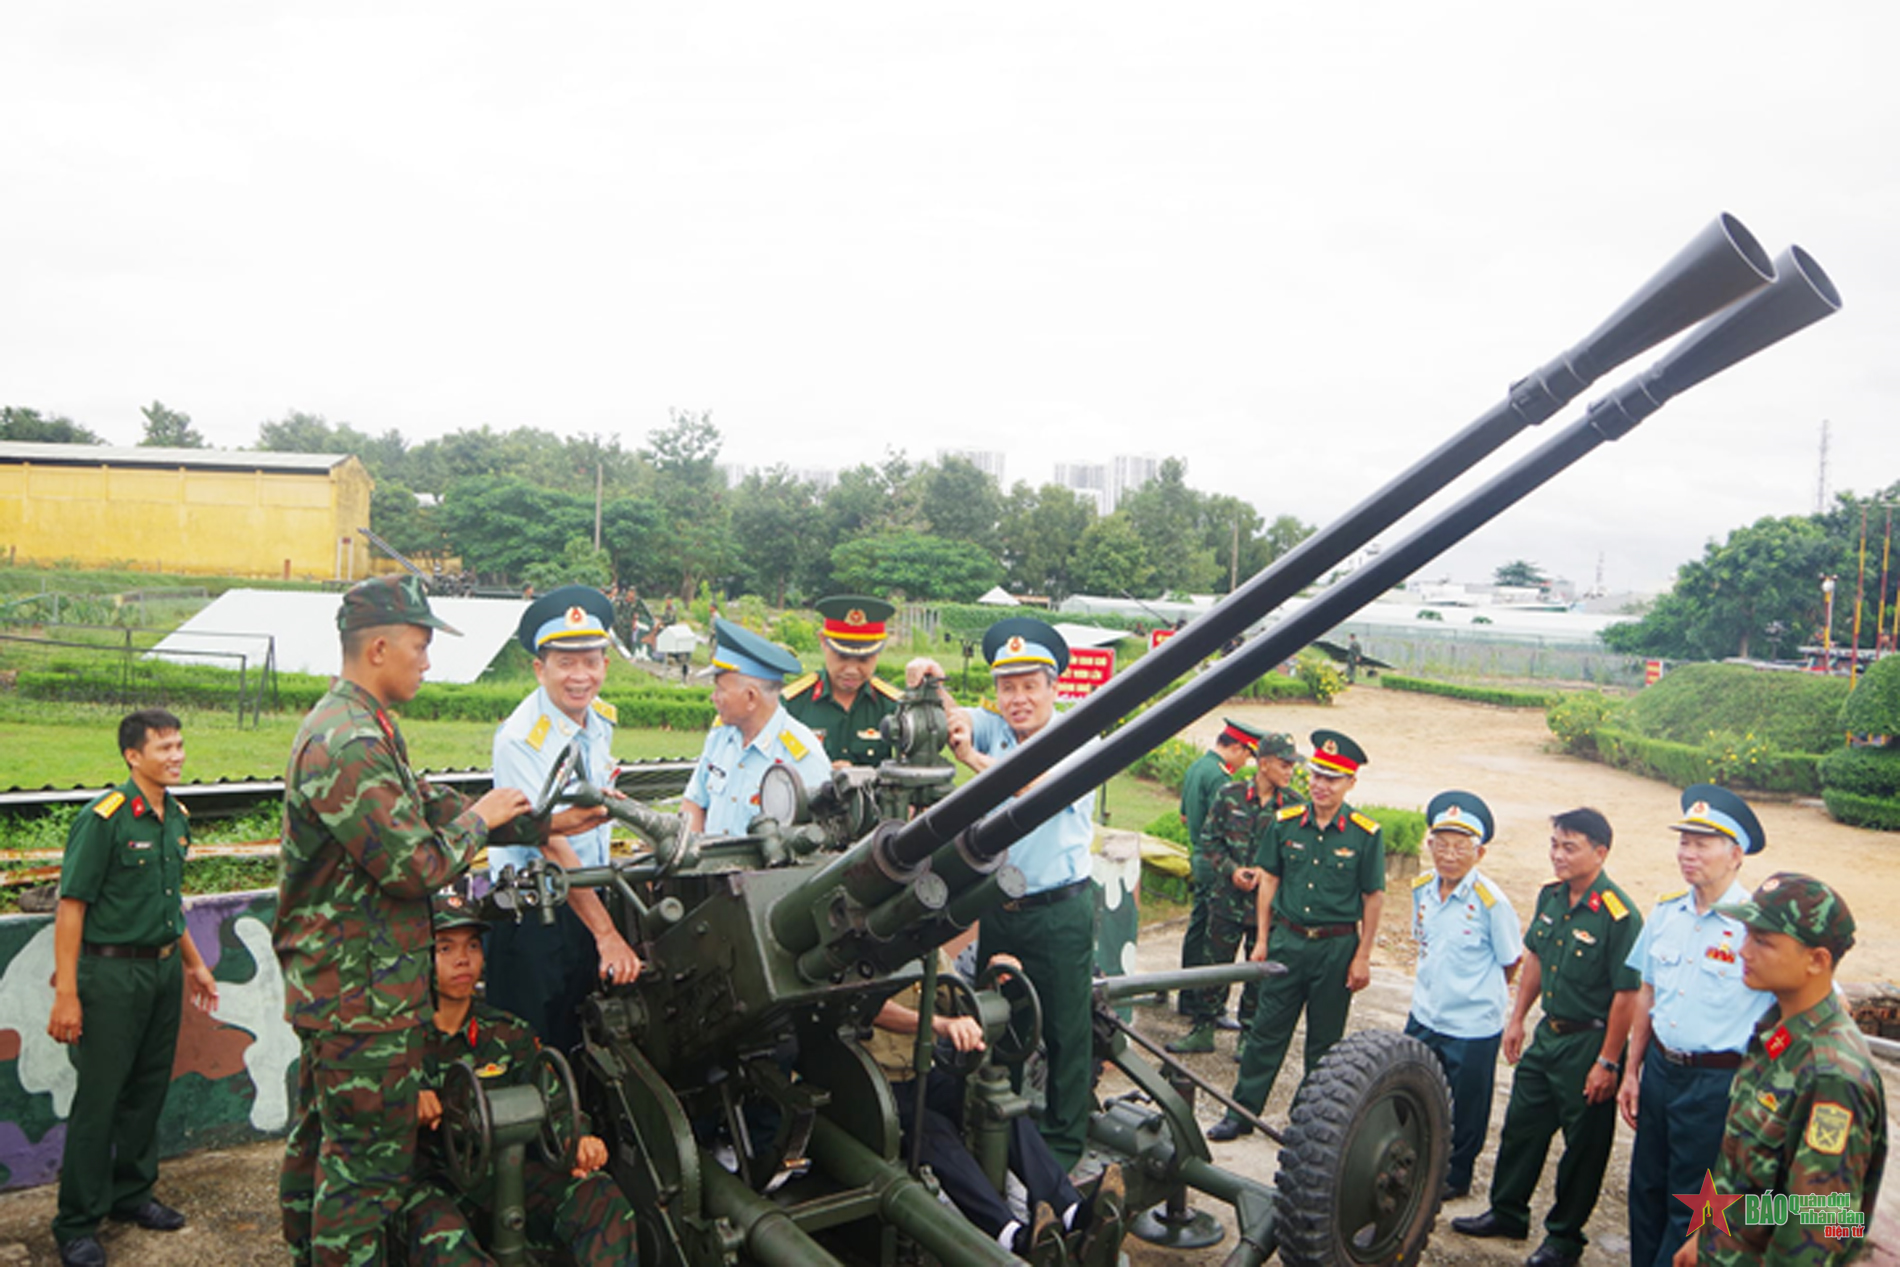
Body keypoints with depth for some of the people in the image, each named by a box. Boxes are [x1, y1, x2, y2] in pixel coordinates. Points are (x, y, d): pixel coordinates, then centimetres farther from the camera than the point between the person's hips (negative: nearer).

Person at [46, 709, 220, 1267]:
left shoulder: (176, 818, 7)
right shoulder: (103, 818, -15)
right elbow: (71, 906, -16)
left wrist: (194, 963, 22)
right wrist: (66, 992, -19)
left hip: (165, 970, 7)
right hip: (113, 974, -7)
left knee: (149, 1089, 16)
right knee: (98, 1097, 0)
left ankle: (131, 1193, 32)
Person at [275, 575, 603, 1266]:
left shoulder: (359, 728, 11)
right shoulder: (350, 746, -24)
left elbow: (429, 805, 13)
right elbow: (418, 866, -26)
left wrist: (545, 824, 8)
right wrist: (479, 820, -8)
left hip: (329, 985, 11)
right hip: (365, 996, -11)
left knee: (320, 1133, 22)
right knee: (368, 1156, 0)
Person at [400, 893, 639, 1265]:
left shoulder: (508, 1034, 10)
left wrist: (576, 1143, -15)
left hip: (501, 1173, 3)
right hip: (427, 1184, -3)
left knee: (602, 1199, -22)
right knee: (439, 1233, -39)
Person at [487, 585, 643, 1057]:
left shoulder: (601, 719, 5)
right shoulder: (520, 739, -18)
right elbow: (552, 845, -23)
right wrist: (606, 934, -25)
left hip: (590, 895, 7)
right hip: (532, 913, -7)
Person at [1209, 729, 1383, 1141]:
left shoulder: (1366, 834, -7)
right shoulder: (1286, 822, 0)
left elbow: (1373, 898, -3)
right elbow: (1269, 880, 7)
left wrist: (1363, 957, -4)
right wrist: (1262, 939, 5)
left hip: (1337, 948, -2)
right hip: (1287, 940, 2)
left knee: (1324, 1040, 11)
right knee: (1267, 1030, 7)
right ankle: (1242, 1113, 16)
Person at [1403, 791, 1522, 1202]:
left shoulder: (1491, 901, -19)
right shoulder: (1422, 889, -3)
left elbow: (1511, 962, -6)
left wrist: (1482, 994, 5)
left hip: (1473, 1027, -5)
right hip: (1423, 1017, 5)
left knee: (1465, 1110, 12)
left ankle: (1455, 1176, 33)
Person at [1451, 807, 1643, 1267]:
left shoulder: (1618, 915, -22)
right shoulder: (1550, 896, 1)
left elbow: (1627, 995, -20)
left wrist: (1608, 1062, -18)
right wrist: (1517, 1019, 15)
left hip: (1590, 1043, -7)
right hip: (1547, 1034, 7)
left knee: (1583, 1145, 8)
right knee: (1521, 1125, 17)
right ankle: (1507, 1212, 34)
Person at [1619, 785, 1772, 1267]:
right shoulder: (1666, 911, 3)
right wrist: (1632, 1072, 14)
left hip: (1716, 1083, -6)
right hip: (1660, 1069, 6)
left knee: (1691, 1208, 7)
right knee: (1647, 1190, 17)